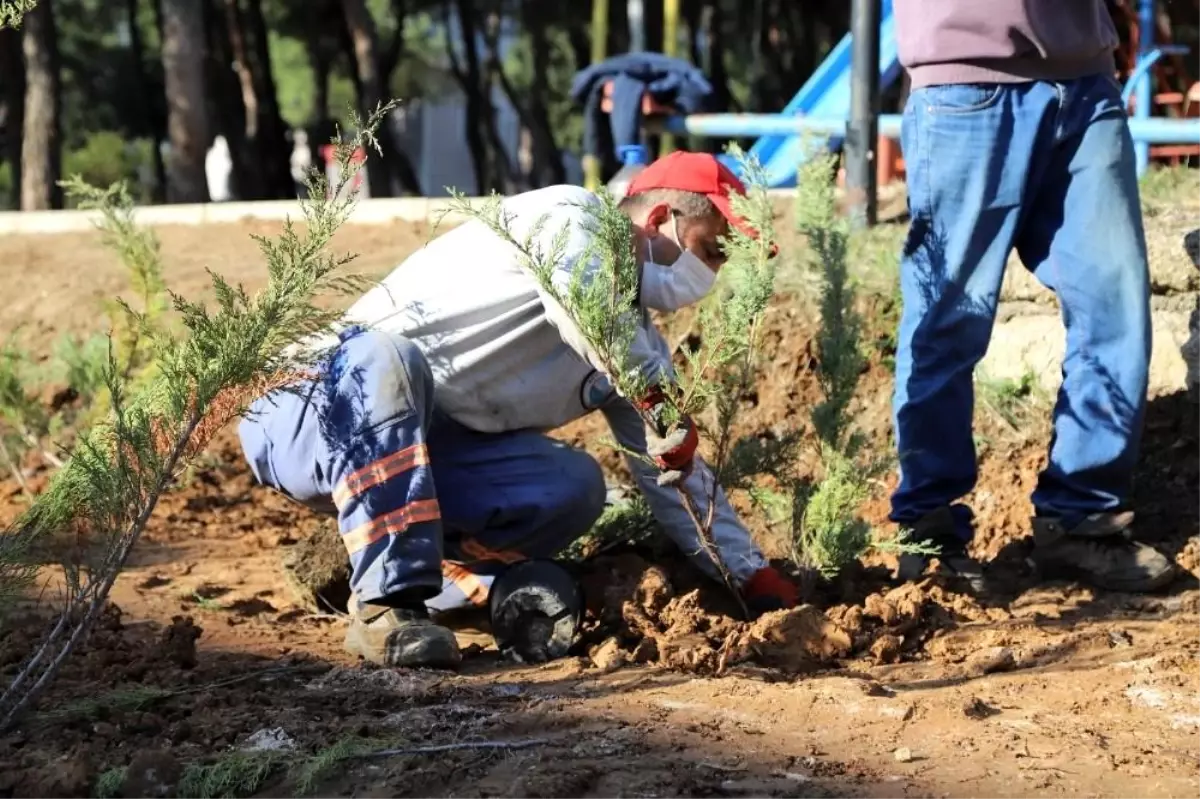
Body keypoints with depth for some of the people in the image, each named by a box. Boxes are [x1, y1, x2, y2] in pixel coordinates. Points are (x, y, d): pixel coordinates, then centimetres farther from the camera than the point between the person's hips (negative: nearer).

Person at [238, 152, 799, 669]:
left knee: (575, 486, -16)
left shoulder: (636, 336, 14)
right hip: (323, 409, -6)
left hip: (428, 452, 7)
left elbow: (675, 471, 18)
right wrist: (659, 396, -35)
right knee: (386, 355, -40)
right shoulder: (570, 216, -9)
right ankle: (386, 606, -38)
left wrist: (753, 576, 15)